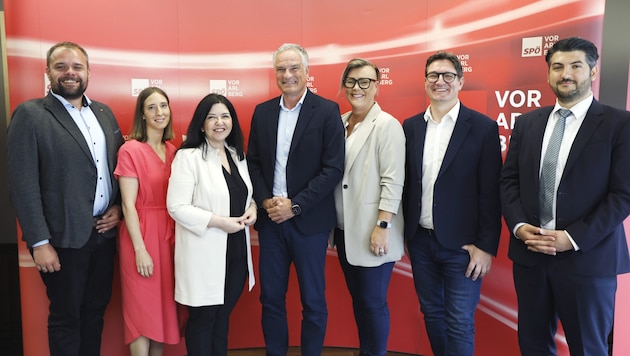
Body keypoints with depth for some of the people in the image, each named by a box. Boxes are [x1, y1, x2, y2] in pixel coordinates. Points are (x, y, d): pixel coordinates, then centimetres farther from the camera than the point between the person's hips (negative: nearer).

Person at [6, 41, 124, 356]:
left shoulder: (103, 112, 9)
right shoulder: (30, 115, -8)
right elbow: (23, 185, -12)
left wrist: (118, 207, 0)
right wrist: (39, 243, -15)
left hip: (104, 232, 5)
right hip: (65, 239, -5)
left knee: (95, 311, 18)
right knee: (66, 318, 11)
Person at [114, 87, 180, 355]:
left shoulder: (173, 151, 8)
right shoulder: (130, 150, -10)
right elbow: (128, 205, -14)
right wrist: (140, 249, -16)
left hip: (169, 235, 6)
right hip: (141, 235, -6)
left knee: (163, 306, 15)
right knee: (141, 308, 3)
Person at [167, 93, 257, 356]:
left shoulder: (237, 155, 10)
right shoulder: (188, 157, -12)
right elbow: (176, 207, -17)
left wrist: (252, 208, -3)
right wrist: (219, 222, -22)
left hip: (236, 251, 6)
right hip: (204, 253, -6)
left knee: (223, 316, 18)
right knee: (203, 318, 9)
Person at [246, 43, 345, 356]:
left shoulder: (327, 111, -5)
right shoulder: (262, 112, 8)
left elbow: (333, 168, -11)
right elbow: (253, 162, 9)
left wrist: (295, 205, -14)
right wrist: (265, 201, -7)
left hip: (308, 221, -3)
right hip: (270, 220, 4)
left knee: (313, 301, 9)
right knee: (271, 298, 12)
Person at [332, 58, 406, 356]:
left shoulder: (387, 125, -10)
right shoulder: (339, 123, 8)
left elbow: (393, 181, -14)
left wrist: (382, 227, -18)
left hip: (372, 232, -6)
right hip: (344, 229, 6)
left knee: (373, 302, 4)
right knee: (357, 297, 18)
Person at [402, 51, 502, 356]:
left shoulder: (483, 127, -7)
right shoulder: (410, 126, 5)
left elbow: (490, 193, -8)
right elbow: (405, 183, 8)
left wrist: (486, 246, -10)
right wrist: (405, 233, 8)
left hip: (461, 245, -4)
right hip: (420, 241, 4)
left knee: (459, 324, 4)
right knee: (432, 314, 17)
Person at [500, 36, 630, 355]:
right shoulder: (527, 123, 9)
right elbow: (509, 180, 7)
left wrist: (573, 238, -16)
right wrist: (518, 226, -8)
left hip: (587, 258, -3)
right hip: (530, 254, 4)